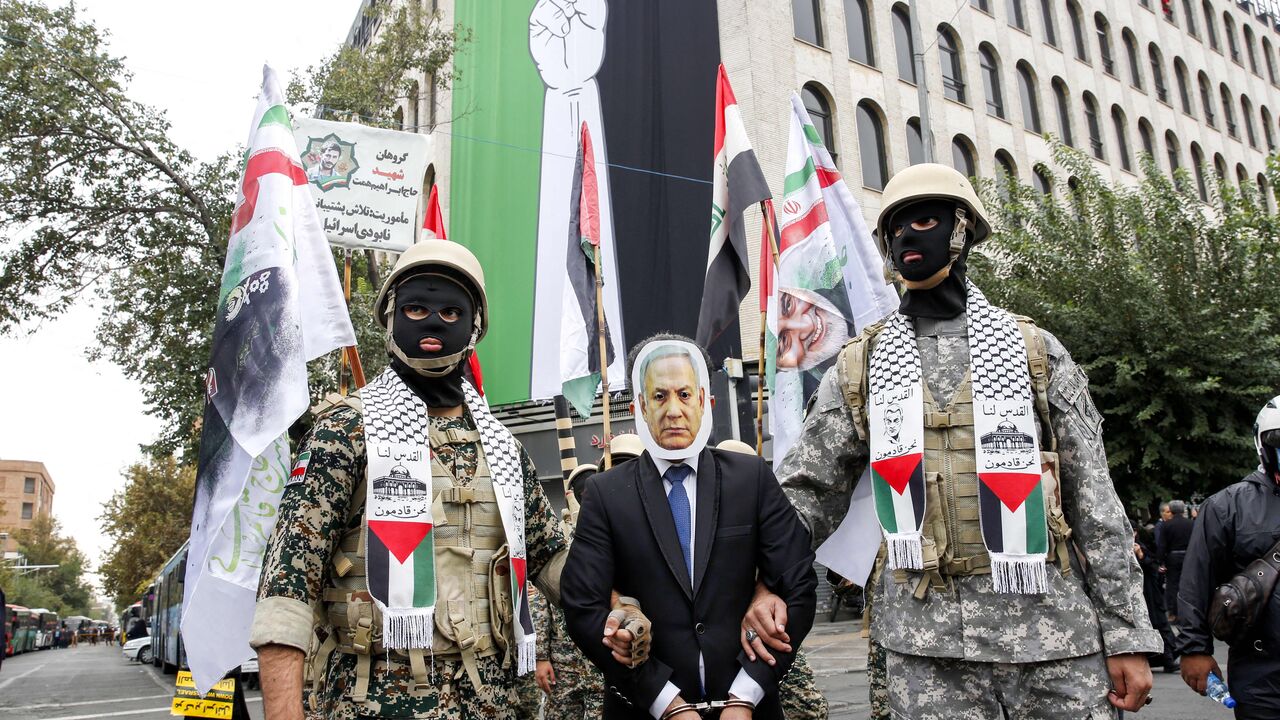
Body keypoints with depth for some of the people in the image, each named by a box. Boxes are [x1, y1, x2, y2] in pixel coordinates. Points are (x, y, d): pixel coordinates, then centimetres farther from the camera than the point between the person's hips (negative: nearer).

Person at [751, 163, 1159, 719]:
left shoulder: (1034, 350, 5)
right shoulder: (860, 367, 6)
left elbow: (1093, 500, 4)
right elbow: (806, 489, 6)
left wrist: (1129, 635, 0)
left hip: (1050, 621, 0)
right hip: (925, 637, 0)